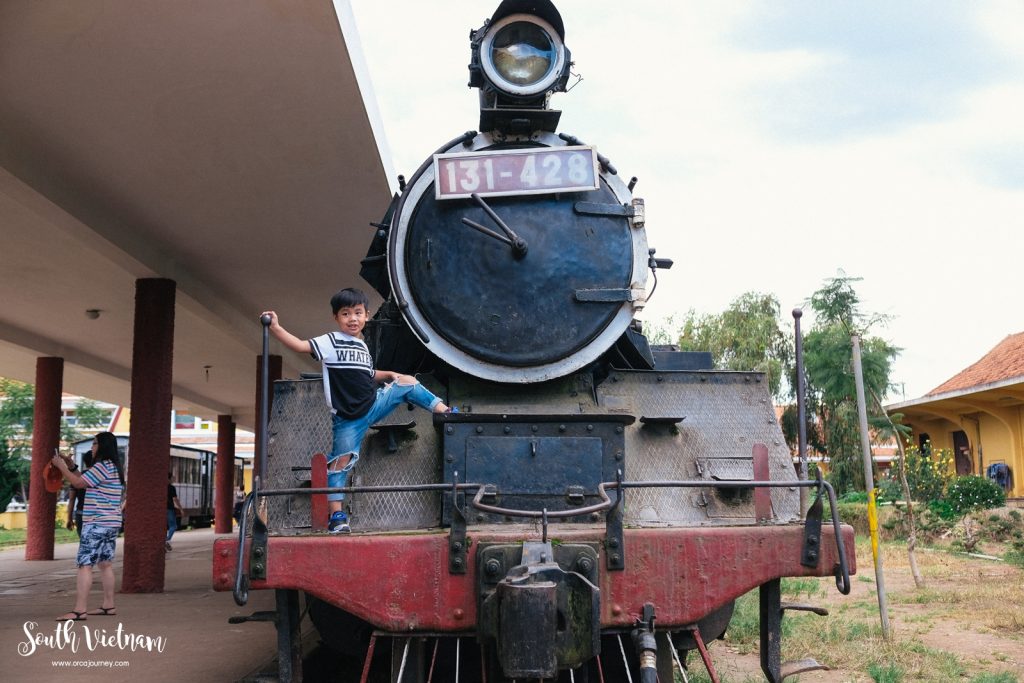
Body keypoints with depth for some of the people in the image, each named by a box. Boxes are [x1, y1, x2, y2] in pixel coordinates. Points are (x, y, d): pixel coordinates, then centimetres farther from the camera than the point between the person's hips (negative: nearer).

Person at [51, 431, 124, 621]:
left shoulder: (103, 466, -14)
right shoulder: (113, 467, 16)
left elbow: (78, 483, -12)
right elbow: (85, 482, 24)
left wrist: (61, 466, -1)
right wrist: (72, 467, 17)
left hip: (97, 524, -10)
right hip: (110, 523, 10)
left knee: (85, 565, -10)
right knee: (105, 564, 13)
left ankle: (79, 610, -13)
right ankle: (108, 606, 18)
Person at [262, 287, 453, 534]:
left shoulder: (362, 346, 15)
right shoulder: (331, 342, -6)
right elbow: (301, 346, -20)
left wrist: (388, 375, 15)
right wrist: (276, 328, -31)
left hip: (374, 404, 6)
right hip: (347, 418, -6)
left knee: (408, 382, -1)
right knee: (340, 462, -5)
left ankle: (443, 411, 4)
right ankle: (337, 516, 2)